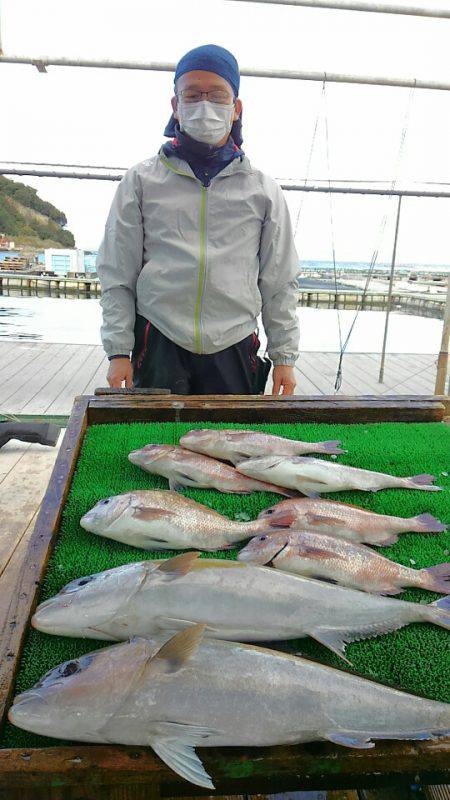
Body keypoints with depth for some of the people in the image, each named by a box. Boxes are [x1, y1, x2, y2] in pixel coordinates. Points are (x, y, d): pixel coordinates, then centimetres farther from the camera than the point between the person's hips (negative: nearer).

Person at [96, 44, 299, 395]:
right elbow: (117, 276, 6)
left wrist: (284, 357, 7)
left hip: (235, 349, 1)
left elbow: (280, 283, 11)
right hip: (158, 347, 0)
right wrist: (118, 352, 0)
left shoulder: (263, 189, 10)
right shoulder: (141, 181, 8)